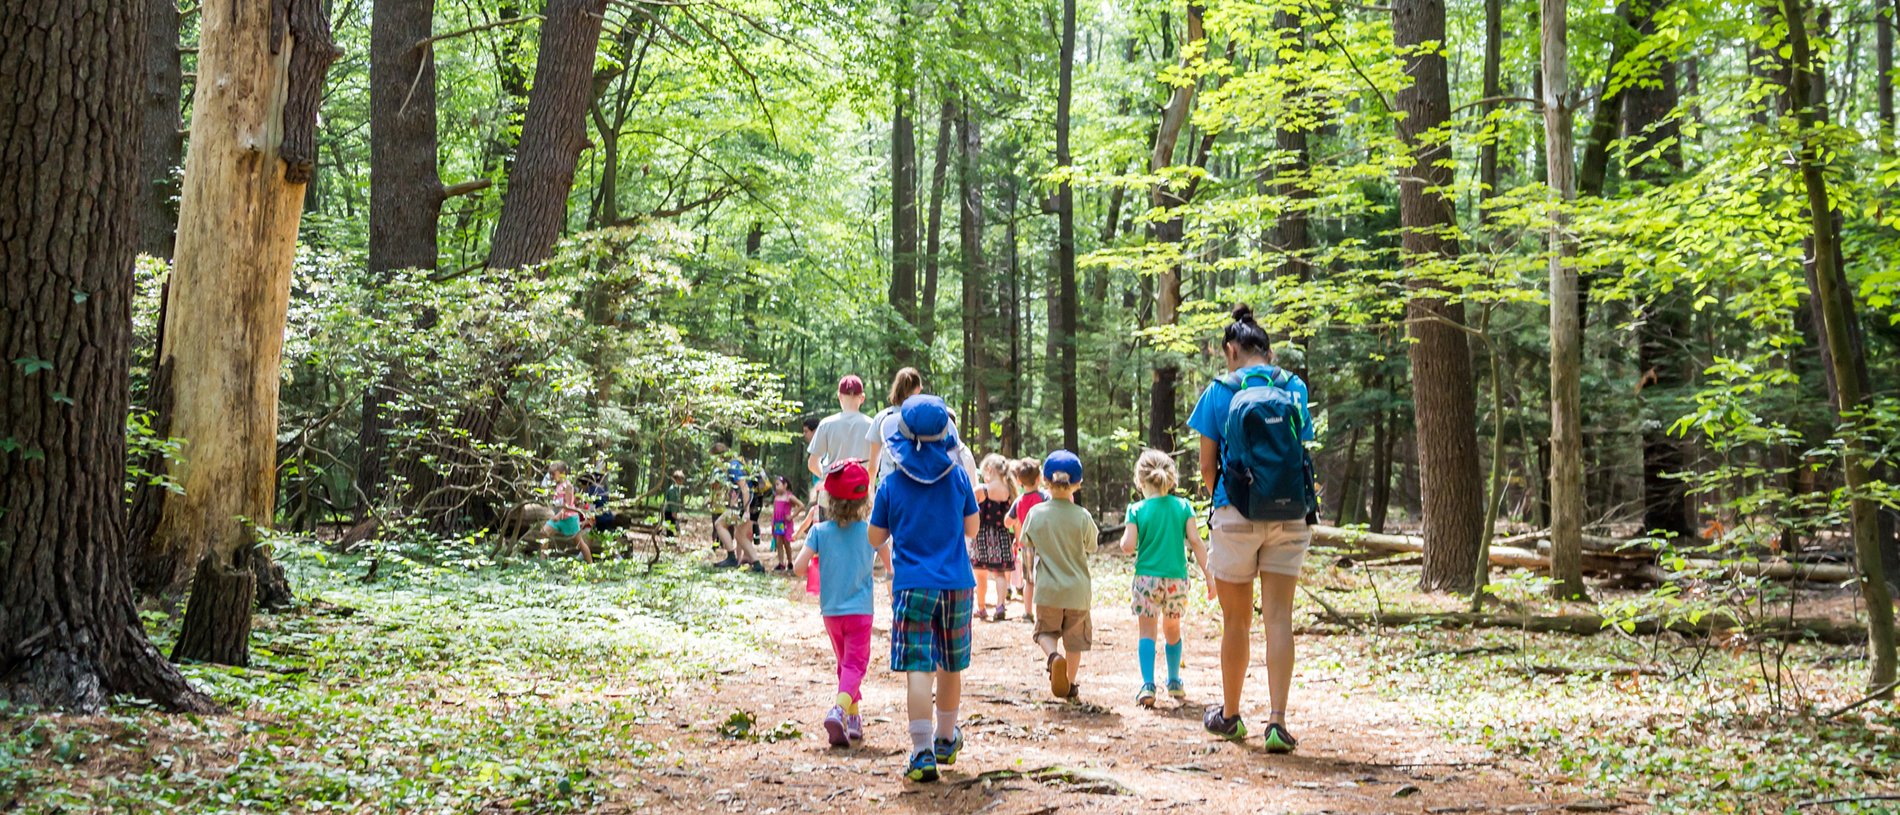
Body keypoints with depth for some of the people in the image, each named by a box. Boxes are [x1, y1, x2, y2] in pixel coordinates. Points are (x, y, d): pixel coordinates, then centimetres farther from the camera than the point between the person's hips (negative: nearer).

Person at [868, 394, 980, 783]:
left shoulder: (891, 485, -5)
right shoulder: (958, 477, -1)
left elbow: (875, 539, 4)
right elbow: (971, 529, 9)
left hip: (912, 586, -2)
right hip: (957, 583, 2)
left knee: (918, 670, -5)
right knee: (951, 666, 17)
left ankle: (923, 752, -15)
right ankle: (945, 739, 34)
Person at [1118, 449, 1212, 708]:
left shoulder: (1137, 509, -5)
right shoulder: (1183, 506, 1)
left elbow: (1128, 546, -12)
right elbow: (1195, 542, -4)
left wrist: (1126, 536, 11)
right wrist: (1208, 575, 1)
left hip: (1147, 577, -2)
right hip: (1177, 578, 2)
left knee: (1147, 631, 1)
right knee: (1172, 630, 20)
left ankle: (1148, 685, -13)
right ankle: (1174, 682, 30)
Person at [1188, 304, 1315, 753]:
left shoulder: (1219, 392, -2)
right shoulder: (1294, 388, 5)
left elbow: (1207, 467, -1)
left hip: (1237, 515, -2)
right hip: (1289, 515, 2)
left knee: (1236, 620, 9)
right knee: (1278, 618, 0)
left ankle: (1230, 715, 23)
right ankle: (1277, 720, -8)